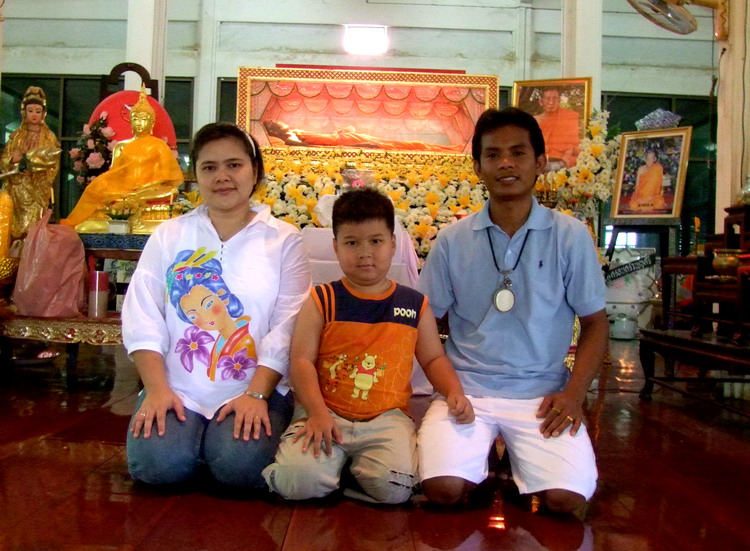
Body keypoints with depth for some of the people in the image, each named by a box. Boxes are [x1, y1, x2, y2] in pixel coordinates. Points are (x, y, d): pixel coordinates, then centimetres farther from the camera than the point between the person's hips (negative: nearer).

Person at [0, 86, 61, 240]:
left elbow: (53, 165, -5)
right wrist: (15, 159, -14)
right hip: (18, 189, 2)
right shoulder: (16, 136, 10)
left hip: (38, 190, -2)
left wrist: (33, 164, -17)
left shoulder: (49, 137, 3)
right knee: (18, 227, -2)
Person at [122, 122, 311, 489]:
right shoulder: (169, 235, 9)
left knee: (241, 465, -25)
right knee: (157, 464, -22)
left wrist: (256, 394, -14)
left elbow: (286, 327, -4)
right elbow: (142, 316, 2)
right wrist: (157, 388, -10)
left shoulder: (283, 240, 3)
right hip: (177, 389, 2)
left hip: (256, 388, -1)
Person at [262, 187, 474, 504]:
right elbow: (302, 360, -4)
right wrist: (317, 413, -17)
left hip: (386, 418, 1)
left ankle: (357, 468, 7)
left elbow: (434, 359, 17)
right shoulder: (321, 301, 3)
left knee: (394, 489, -24)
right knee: (298, 482, -25)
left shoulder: (415, 305, 10)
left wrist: (454, 392, -2)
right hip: (327, 413, -1)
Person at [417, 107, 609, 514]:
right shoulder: (453, 240, 2)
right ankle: (481, 471, 13)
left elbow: (595, 322, 5)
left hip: (542, 392, 0)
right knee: (442, 487, -22)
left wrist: (573, 393, -7)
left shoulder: (570, 236, 0)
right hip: (466, 388, 1)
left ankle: (517, 462, 13)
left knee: (566, 498, -20)